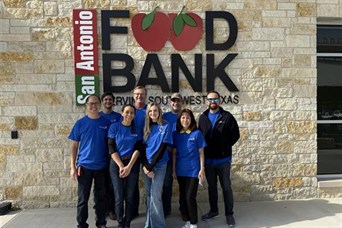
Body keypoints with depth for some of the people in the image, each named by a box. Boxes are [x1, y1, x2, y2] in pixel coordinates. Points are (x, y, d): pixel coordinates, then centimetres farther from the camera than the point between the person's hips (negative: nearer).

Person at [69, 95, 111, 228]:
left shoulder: (106, 123, 1)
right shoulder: (80, 123, -1)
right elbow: (74, 145, 1)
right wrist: (72, 167, -5)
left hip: (102, 166, 1)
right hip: (84, 166, -1)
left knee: (101, 197, 12)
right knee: (83, 198, 7)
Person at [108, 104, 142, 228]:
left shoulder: (137, 129, 2)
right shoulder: (114, 127, -3)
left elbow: (137, 149, -2)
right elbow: (111, 149, -6)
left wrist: (129, 166, -11)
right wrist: (121, 166, -12)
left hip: (132, 164, 2)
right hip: (116, 164, -1)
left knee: (130, 197, 5)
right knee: (119, 197, 1)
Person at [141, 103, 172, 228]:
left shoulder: (165, 126, -4)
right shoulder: (146, 127, 8)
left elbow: (163, 148, -9)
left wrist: (150, 167, -13)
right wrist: (145, 166, -9)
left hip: (159, 165, -4)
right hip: (146, 165, 4)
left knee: (155, 195, -7)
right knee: (148, 194, 10)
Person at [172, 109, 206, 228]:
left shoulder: (197, 133, -6)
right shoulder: (176, 134, 2)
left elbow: (201, 152, -3)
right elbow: (174, 153, 6)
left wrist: (202, 169, -6)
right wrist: (173, 169, 5)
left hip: (193, 170, -4)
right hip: (180, 170, 4)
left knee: (190, 197, -3)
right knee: (183, 197, 12)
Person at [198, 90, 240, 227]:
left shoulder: (227, 116, -4)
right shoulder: (202, 118, 7)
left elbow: (235, 134, -3)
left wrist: (226, 147, -7)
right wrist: (204, 151, 2)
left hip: (223, 159, -3)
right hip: (208, 159, 4)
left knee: (226, 187, 5)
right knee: (211, 186, 16)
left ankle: (229, 214, 17)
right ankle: (213, 210, 31)